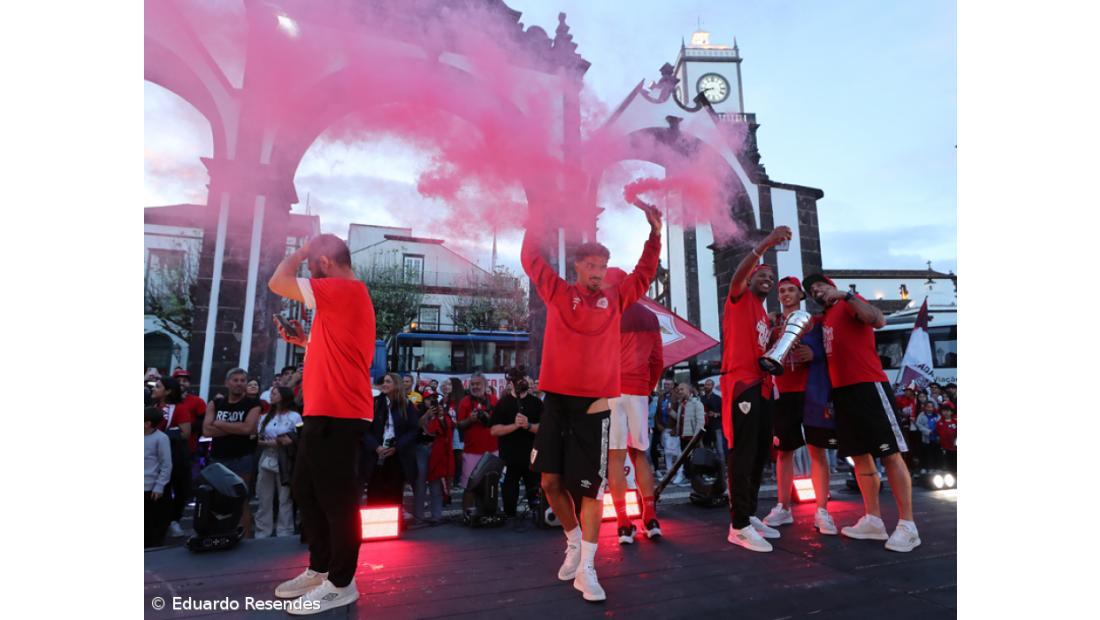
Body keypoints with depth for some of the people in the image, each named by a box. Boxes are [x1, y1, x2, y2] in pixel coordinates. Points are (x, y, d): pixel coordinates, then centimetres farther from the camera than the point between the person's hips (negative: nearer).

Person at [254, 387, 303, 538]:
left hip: (285, 464, -4)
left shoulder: (294, 416, 2)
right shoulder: (265, 417, 16)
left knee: (285, 500, -1)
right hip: (266, 461, 4)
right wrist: (274, 442, -10)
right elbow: (258, 440, 7)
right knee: (264, 501, 5)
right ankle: (261, 535, 13)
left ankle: (284, 534, 5)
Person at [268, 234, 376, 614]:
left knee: (336, 496, -1)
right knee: (305, 490, 17)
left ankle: (341, 583, 12)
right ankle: (320, 568, 29)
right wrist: (306, 341, 16)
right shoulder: (349, 295, 20)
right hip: (326, 412, 11)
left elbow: (278, 283, -12)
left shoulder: (344, 289, -12)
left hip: (337, 414, -11)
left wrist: (301, 251, 2)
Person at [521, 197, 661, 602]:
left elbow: (645, 273, 16)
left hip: (594, 402, 0)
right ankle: (573, 543, 33)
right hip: (557, 399, 1)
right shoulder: (558, 294, 5)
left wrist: (655, 233, 7)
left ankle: (586, 569, 15)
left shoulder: (615, 299, 7)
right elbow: (530, 258, 8)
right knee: (551, 480, 7)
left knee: (591, 488, 2)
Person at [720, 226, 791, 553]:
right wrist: (766, 244, -31)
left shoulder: (764, 315, 26)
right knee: (742, 455, -9)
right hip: (741, 384, -9)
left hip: (762, 385, 9)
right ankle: (739, 526, -5)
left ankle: (751, 516, 22)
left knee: (760, 455, 12)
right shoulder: (740, 299, 2)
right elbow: (738, 275, -20)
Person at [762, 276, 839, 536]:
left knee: (817, 450, -3)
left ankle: (822, 512, 3)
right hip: (782, 392, 2)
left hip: (812, 391, -2)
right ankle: (783, 508, 13)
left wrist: (814, 354, -15)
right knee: (784, 450, 5)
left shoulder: (815, 320, 9)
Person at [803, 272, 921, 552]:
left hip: (869, 386, -8)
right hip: (842, 391, 8)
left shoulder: (850, 304, -1)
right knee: (860, 456, 9)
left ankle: (907, 525, -1)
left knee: (890, 453, -5)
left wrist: (845, 295, -20)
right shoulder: (825, 317, 21)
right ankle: (873, 520, 15)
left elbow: (879, 320, -21)